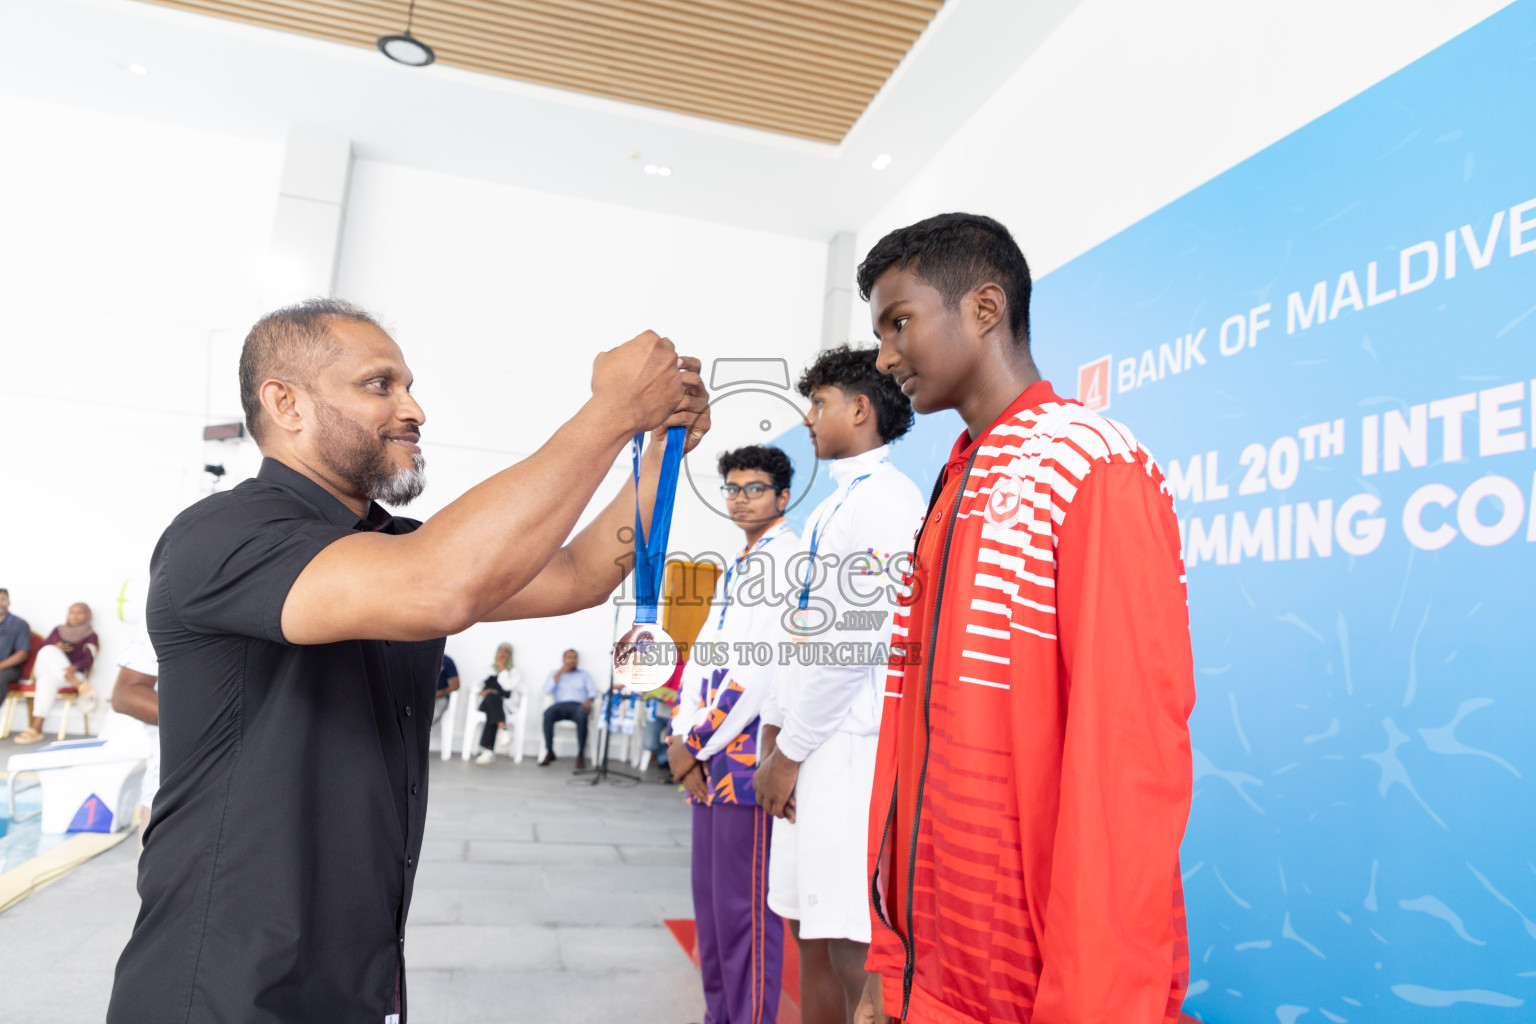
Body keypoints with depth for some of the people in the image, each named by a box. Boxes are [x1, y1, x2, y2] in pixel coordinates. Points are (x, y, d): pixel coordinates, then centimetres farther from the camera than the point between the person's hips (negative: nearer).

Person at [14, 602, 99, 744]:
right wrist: (55, 648, -8)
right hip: (44, 671, 4)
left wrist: (74, 667, -29)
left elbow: (89, 659, -7)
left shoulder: (90, 635, 8)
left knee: (47, 680, -37)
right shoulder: (58, 630, 21)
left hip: (71, 674, -4)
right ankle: (80, 687, -43)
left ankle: (36, 728, -44)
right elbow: (43, 647, 15)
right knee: (49, 651, -30)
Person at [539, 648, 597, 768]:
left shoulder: (583, 674, 22)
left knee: (582, 715, -38)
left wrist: (589, 701, -13)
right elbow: (547, 690, 7)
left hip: (578, 705, -1)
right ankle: (549, 753, -25)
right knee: (548, 713, -35)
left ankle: (581, 755, -33)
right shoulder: (555, 673, 23)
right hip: (560, 705, 1)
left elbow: (593, 690, 10)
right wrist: (559, 673, 0)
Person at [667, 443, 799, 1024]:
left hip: (747, 755, -9)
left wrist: (697, 743, -14)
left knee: (743, 906, -2)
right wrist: (682, 736, 4)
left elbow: (764, 667, -19)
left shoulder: (785, 556, -9)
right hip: (708, 760, 9)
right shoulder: (735, 568, 19)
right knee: (710, 897, 17)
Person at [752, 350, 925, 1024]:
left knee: (858, 948, -3)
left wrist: (792, 751, -13)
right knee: (811, 931, 17)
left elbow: (859, 637, -18)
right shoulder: (833, 507, 18)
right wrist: (778, 727, 15)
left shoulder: (886, 500, -12)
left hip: (855, 746, -9)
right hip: (814, 744, 9)